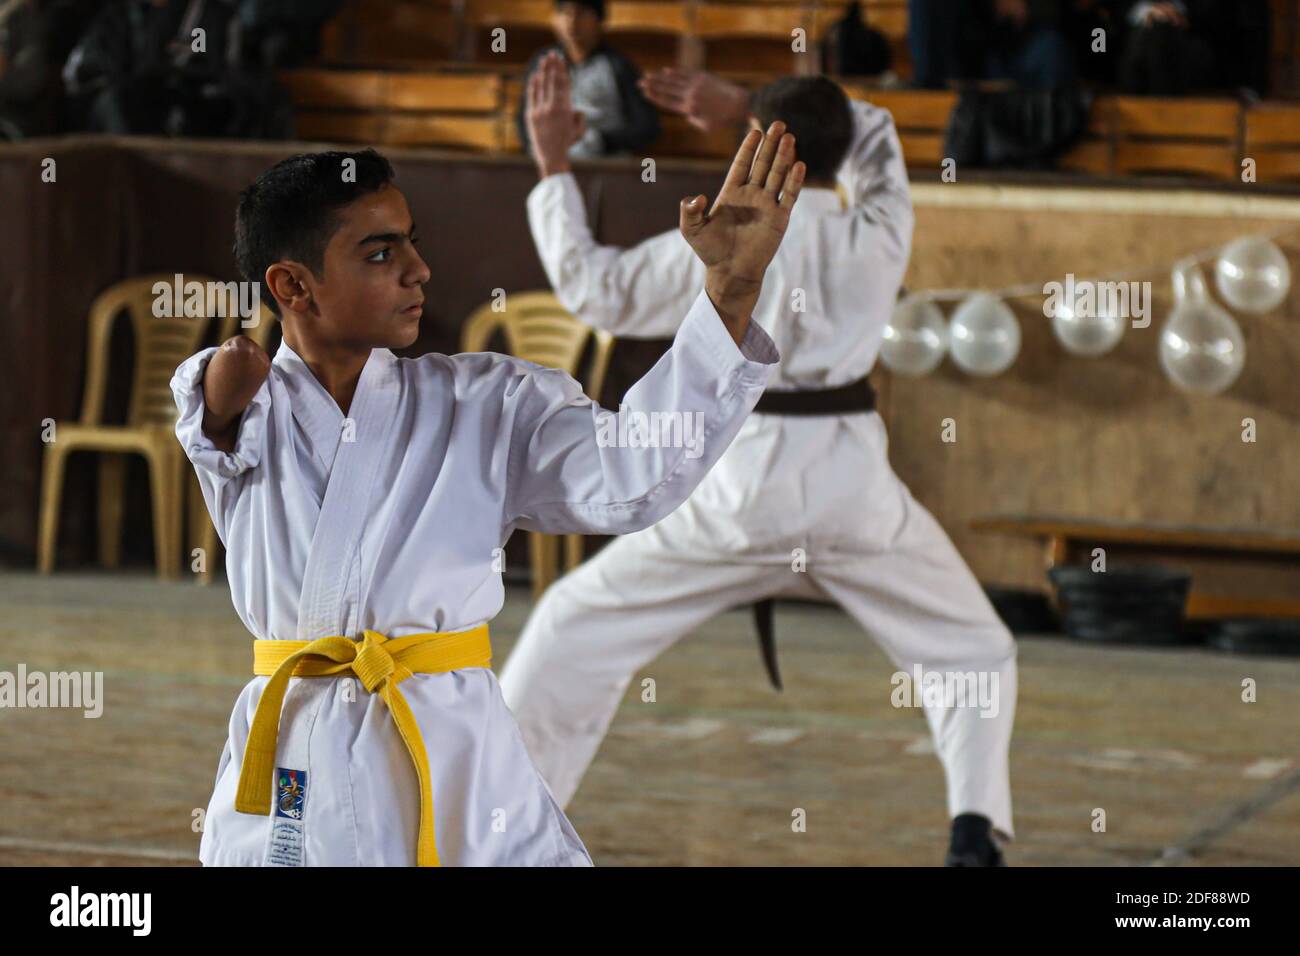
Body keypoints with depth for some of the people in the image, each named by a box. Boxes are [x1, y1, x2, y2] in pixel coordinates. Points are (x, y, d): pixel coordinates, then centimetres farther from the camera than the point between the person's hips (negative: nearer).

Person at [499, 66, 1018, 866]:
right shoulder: (880, 237, -1)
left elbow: (596, 289, 5)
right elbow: (874, 136, 19)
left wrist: (555, 169, 14)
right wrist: (743, 105, 18)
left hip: (745, 484, -1)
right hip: (853, 482, 1)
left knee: (581, 628, 14)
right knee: (972, 653, 18)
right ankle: (976, 826, -3)